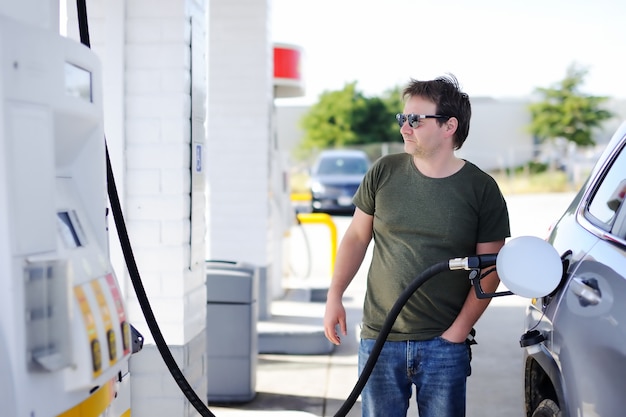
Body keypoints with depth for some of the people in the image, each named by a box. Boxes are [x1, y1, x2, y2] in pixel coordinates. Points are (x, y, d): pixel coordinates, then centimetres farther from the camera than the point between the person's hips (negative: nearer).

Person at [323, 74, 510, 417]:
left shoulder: (481, 189, -4)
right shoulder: (384, 173, 1)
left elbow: (489, 269, -2)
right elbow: (357, 236, 10)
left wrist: (458, 331, -7)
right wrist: (334, 295, 3)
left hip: (444, 345, -1)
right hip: (379, 338, 2)